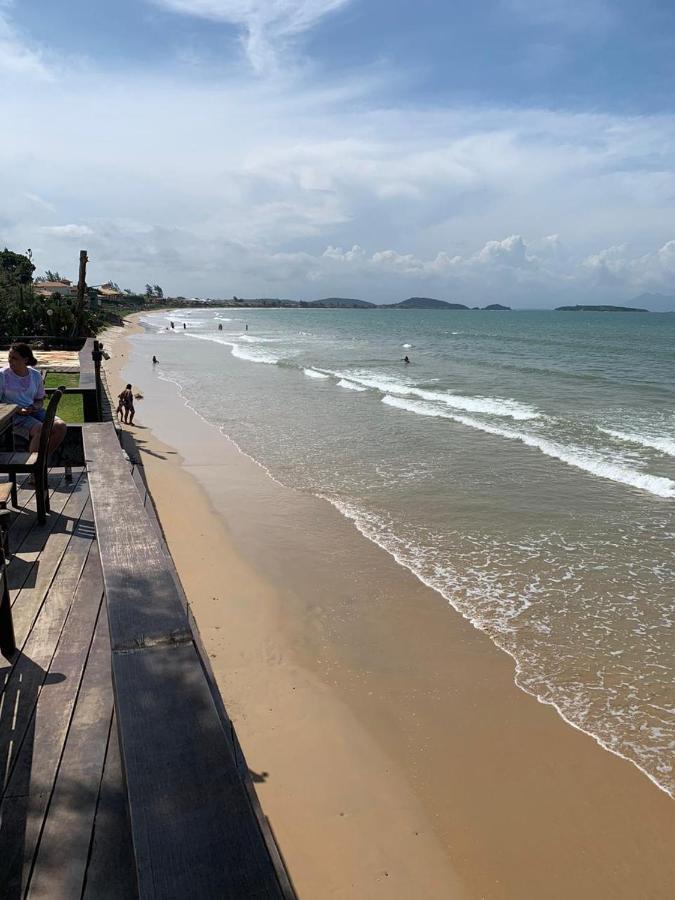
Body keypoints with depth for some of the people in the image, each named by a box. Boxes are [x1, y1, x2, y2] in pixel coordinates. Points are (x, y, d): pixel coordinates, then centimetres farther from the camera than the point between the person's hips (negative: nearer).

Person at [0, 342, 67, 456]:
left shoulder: (35, 375, 9)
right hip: (14, 416, -5)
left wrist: (34, 407, -6)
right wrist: (18, 410, -17)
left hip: (34, 412, 5)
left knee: (61, 426, -20)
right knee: (41, 430, -32)